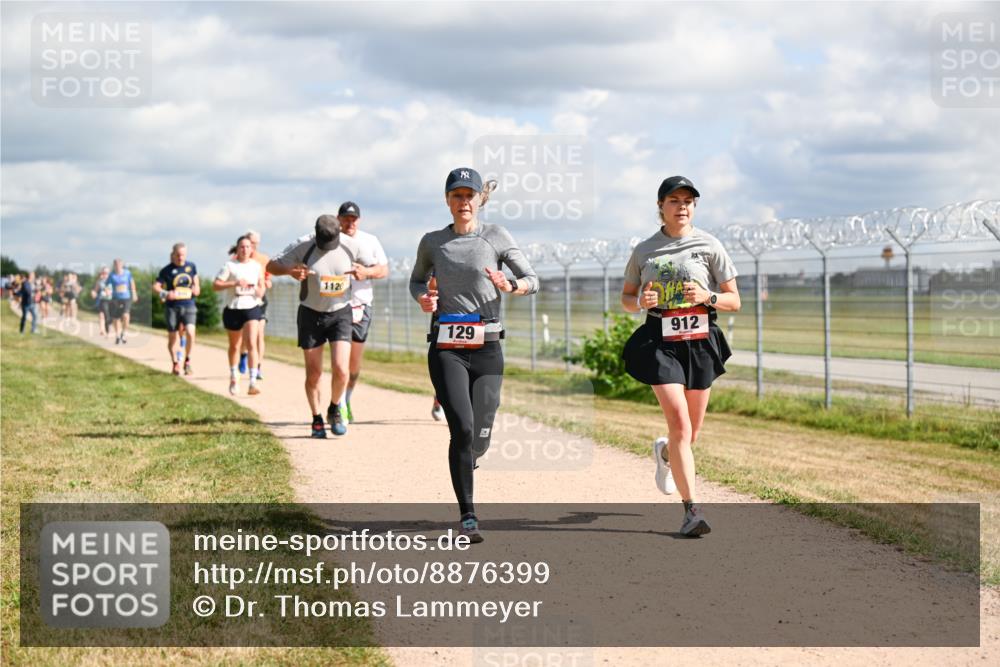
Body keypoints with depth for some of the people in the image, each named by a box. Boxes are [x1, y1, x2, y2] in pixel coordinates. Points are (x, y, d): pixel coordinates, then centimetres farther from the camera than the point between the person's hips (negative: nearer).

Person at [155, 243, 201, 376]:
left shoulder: (191, 266, 7)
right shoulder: (167, 270, -2)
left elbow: (195, 279, 25)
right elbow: (155, 287, -4)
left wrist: (196, 288, 5)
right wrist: (165, 294, -22)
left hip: (189, 306, 1)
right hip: (172, 306, -1)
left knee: (190, 333, -18)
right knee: (172, 336, 6)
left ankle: (187, 361, 0)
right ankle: (175, 363, 24)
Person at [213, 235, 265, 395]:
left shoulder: (256, 266, 6)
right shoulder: (230, 266, -4)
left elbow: (261, 286, 20)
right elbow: (215, 285, -11)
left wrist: (259, 290, -4)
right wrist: (234, 283, -21)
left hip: (252, 309, 1)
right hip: (233, 310, -1)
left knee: (251, 344, -16)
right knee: (234, 346, 15)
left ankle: (253, 383, -20)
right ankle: (233, 378, 37)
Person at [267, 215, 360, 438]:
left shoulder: (350, 246, -9)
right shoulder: (303, 246, -15)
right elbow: (271, 265, -6)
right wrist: (290, 271, -26)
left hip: (340, 313, 1)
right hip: (311, 314, 0)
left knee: (341, 370, -13)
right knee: (314, 374, 2)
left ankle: (334, 410, 14)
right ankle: (317, 420, 23)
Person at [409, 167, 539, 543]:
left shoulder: (496, 237, 2)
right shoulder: (432, 243, 7)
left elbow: (532, 280, 4)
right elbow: (417, 279, 22)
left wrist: (511, 287, -18)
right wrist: (422, 298, -1)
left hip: (487, 348, 0)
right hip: (446, 348, 0)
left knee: (479, 438, 2)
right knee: (462, 428, -17)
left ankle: (464, 465, 41)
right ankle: (468, 517, -12)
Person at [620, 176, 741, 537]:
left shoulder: (709, 246, 3)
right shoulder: (644, 250, 6)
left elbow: (734, 301, 4)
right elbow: (626, 298, 16)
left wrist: (707, 297, -16)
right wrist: (641, 301, -7)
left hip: (700, 342, 1)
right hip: (660, 341, -1)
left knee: (691, 433, 10)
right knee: (679, 424, -15)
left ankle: (664, 453, 47)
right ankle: (692, 509, -13)